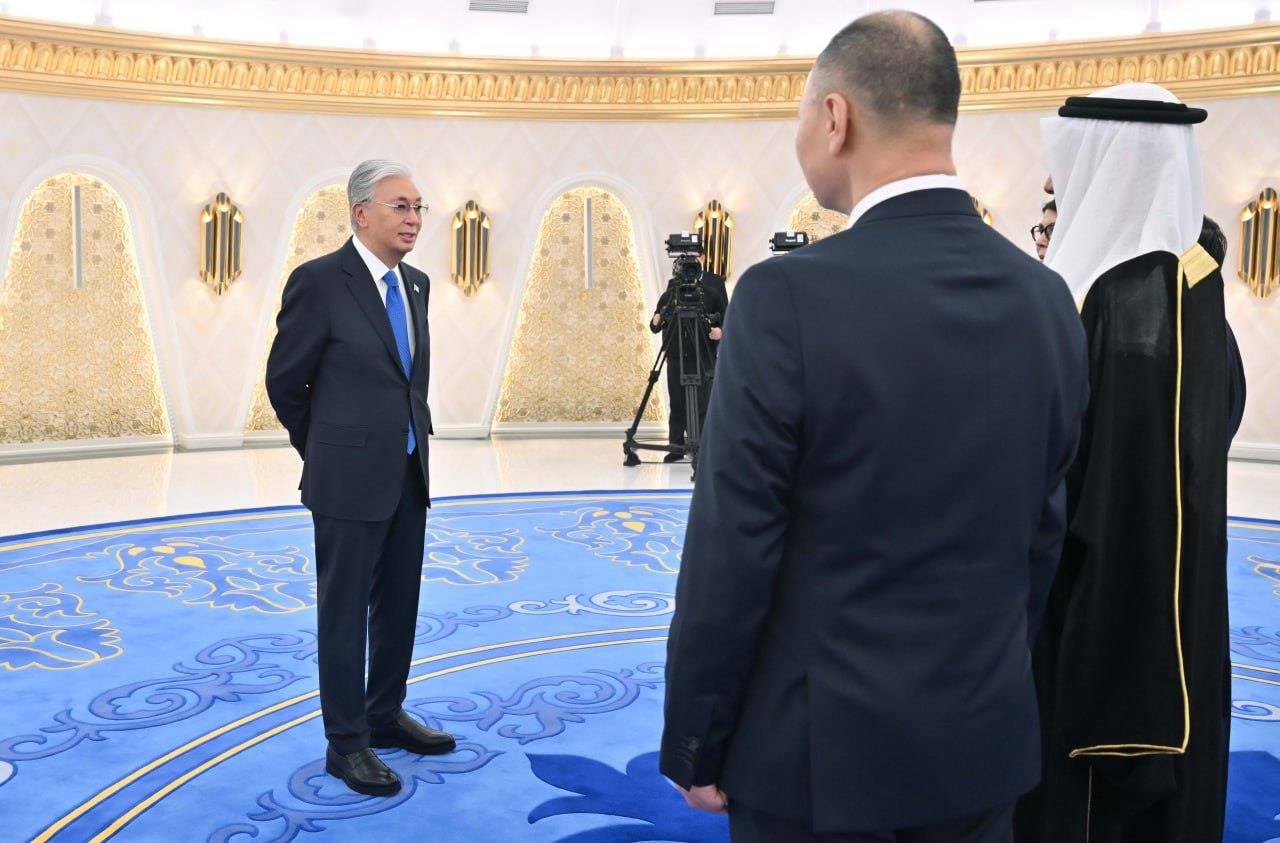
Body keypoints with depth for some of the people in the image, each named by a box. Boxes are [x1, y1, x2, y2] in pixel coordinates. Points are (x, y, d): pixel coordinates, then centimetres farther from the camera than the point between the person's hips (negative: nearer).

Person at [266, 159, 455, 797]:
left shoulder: (416, 284, 8)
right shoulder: (318, 281, -13)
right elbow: (284, 381, -3)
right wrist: (321, 450, 8)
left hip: (409, 474, 7)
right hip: (350, 480, -7)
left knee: (398, 605, 16)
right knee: (344, 612, 5)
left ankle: (385, 715, 33)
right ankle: (346, 743, 18)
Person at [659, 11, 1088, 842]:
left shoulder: (789, 296, -20)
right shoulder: (1047, 298, -2)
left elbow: (732, 550, -17)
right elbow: (1042, 532, 6)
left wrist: (695, 742, -5)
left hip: (823, 743, -5)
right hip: (985, 737, 5)